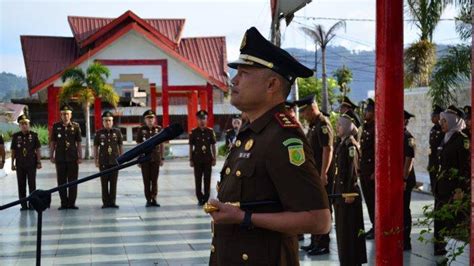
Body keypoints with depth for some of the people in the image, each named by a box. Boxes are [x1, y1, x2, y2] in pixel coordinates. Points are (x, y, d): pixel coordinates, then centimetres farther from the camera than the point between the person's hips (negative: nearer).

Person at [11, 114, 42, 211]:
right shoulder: (16, 136, 4)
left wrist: (39, 162, -2)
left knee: (32, 184, 1)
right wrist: (12, 163, 5)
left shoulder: (33, 135, -1)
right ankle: (23, 204, 12)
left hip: (31, 164, -2)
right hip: (20, 164, 2)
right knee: (21, 185, 5)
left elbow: (38, 149, 2)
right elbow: (13, 151, 8)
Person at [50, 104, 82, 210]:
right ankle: (64, 203, 11)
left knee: (73, 181, 1)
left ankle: (71, 203, 7)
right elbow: (52, 143, 9)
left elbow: (79, 143, 4)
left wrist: (80, 156, -1)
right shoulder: (56, 126, 6)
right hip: (60, 158, 1)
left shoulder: (75, 126, 3)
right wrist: (51, 156, 3)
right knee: (61, 181, 4)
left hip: (73, 158, -1)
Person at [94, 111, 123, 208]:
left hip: (115, 161, 0)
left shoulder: (117, 132, 4)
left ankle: (112, 202, 9)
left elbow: (120, 146, 9)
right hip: (103, 162, 0)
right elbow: (95, 147, 7)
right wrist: (96, 160, 2)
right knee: (104, 183, 2)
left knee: (113, 182, 2)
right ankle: (105, 202, 8)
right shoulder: (99, 133, 3)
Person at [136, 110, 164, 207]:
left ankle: (154, 199, 7)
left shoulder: (159, 129, 4)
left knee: (154, 180, 2)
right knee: (146, 180, 3)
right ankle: (148, 200, 9)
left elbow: (161, 144, 7)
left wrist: (162, 158, 3)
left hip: (156, 159, 1)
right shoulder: (141, 130, 2)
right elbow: (138, 145, 4)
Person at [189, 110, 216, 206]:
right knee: (198, 180, 2)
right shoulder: (193, 132, -1)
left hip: (208, 159, 1)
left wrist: (214, 159, 4)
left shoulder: (210, 132, 3)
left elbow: (213, 146, 7)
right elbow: (191, 147, 2)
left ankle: (206, 198, 10)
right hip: (197, 159, -1)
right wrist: (191, 160, -1)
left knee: (207, 180, 2)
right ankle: (200, 199, 10)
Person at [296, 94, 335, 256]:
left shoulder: (323, 124, -16)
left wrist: (323, 174, -24)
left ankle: (323, 245, 4)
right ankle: (315, 242, 25)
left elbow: (328, 150, -22)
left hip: (322, 175, -10)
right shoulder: (313, 125, 15)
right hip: (313, 174, 10)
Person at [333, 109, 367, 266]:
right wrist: (338, 191, 16)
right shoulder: (343, 143, 12)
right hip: (341, 189, 9)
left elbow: (353, 170, -18)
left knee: (349, 228, -2)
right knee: (342, 227, 14)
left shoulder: (351, 144, -14)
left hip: (348, 190, -9)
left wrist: (350, 192, -20)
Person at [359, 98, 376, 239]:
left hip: (372, 170, -9)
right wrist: (359, 167, 15)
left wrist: (375, 172, -20)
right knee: (368, 199, 13)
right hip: (363, 169, 9)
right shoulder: (365, 127, 13)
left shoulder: (376, 128, -14)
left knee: (374, 200, -2)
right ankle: (374, 226, 22)